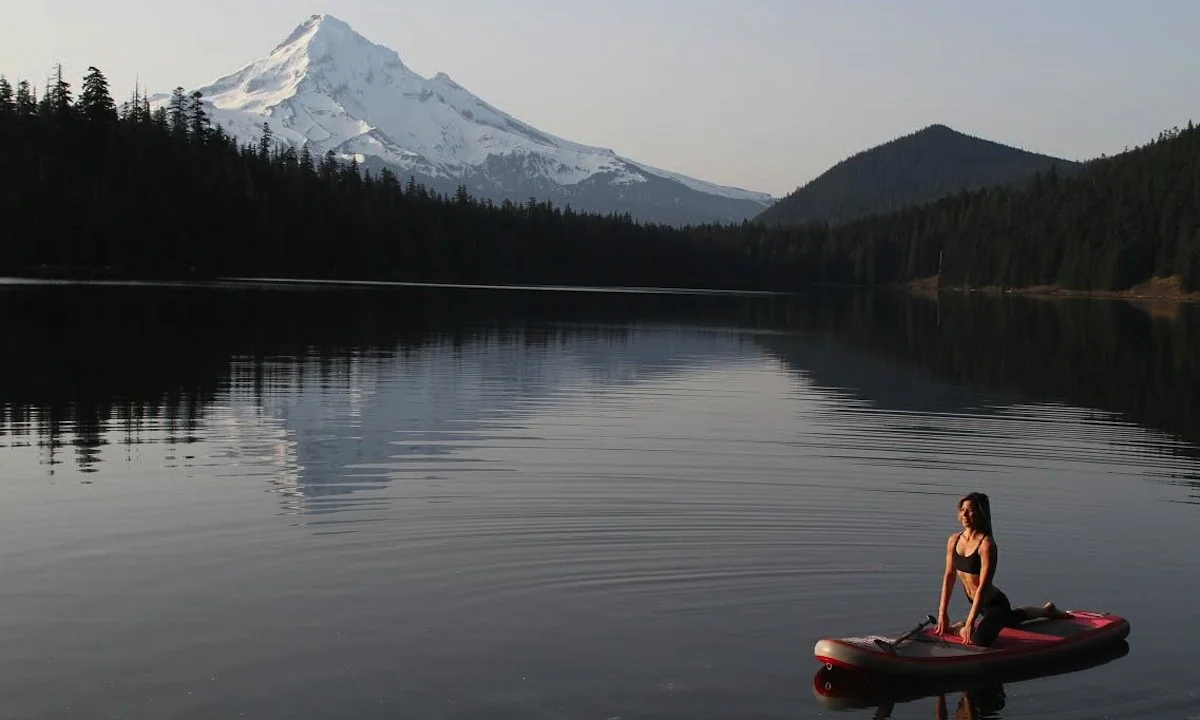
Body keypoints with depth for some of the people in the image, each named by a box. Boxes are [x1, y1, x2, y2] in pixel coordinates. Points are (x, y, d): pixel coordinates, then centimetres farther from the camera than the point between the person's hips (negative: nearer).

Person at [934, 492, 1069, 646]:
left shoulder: (987, 544, -26)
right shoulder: (954, 540, -5)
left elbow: (983, 586, -28)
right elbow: (949, 576, 1)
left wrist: (969, 623, -29)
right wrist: (942, 613, -2)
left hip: (995, 603, -8)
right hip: (979, 604, 8)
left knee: (979, 640, -30)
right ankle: (1046, 610, 57)